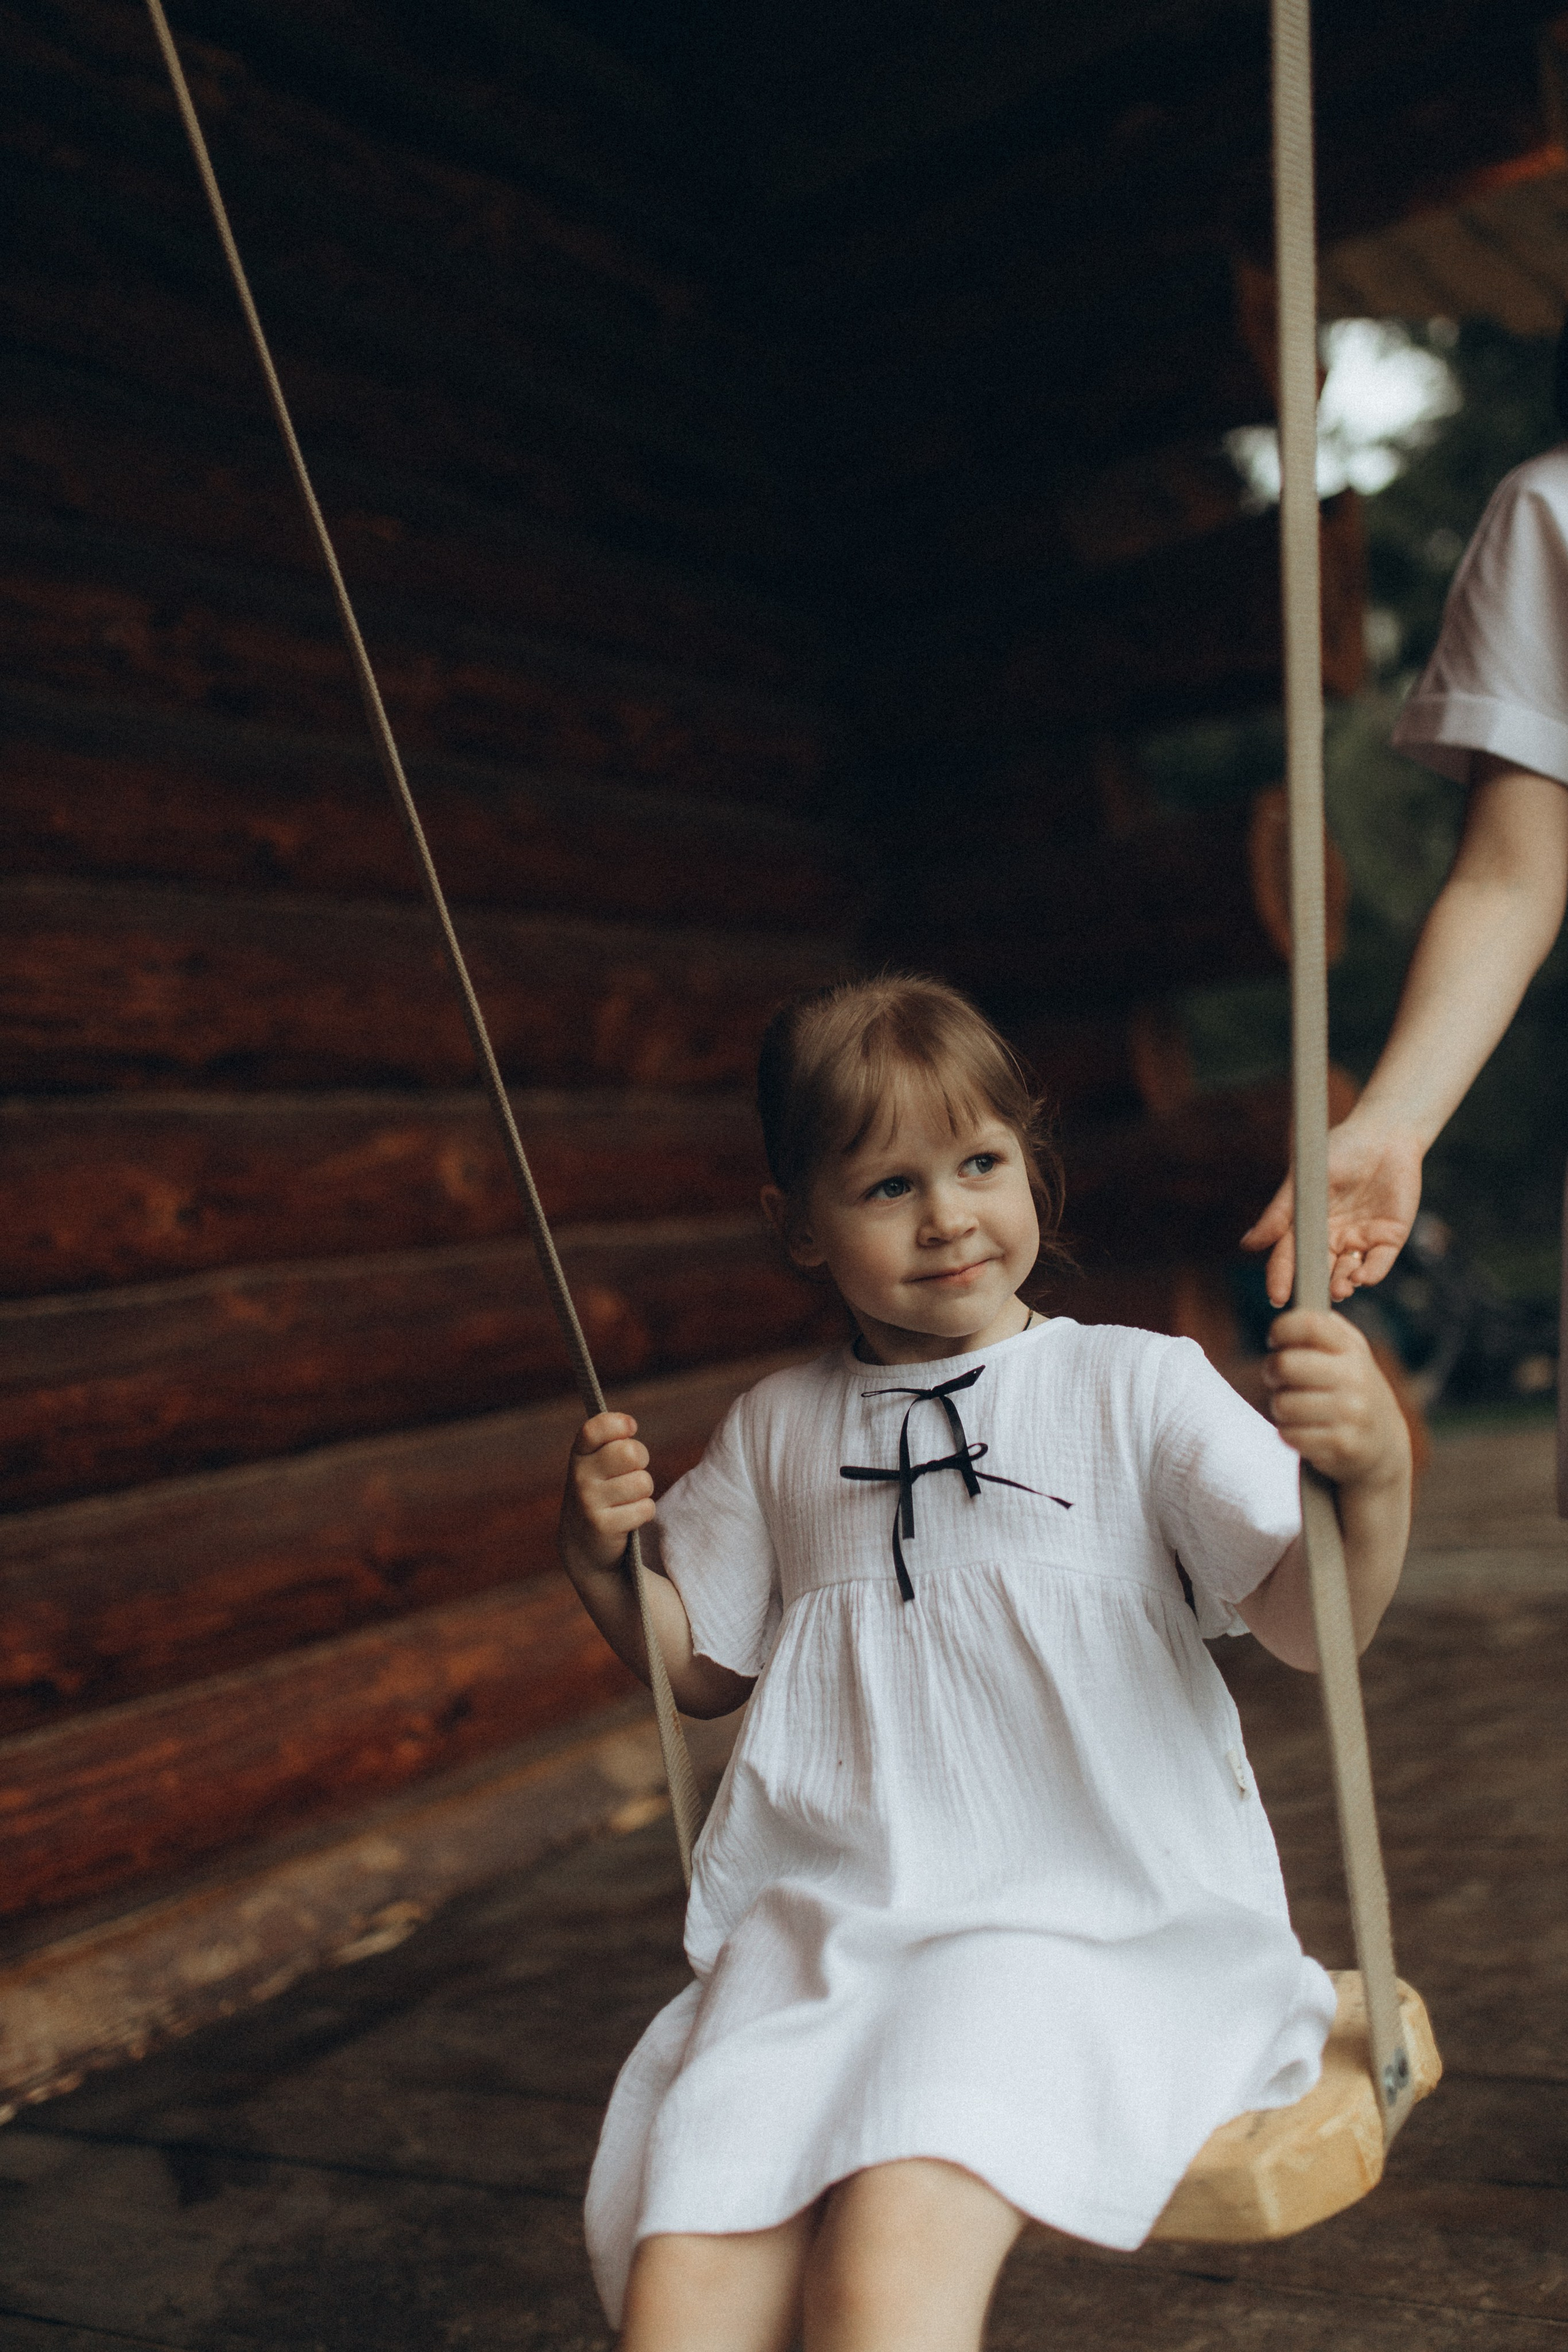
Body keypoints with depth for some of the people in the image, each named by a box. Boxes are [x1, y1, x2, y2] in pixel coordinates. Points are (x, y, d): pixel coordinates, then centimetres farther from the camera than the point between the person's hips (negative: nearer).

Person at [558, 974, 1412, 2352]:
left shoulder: (1137, 1386, 3)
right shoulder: (778, 1429, 14)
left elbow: (1308, 1627, -5)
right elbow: (704, 1666, 24)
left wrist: (1373, 1474, -25)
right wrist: (601, 1562, 6)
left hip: (1087, 1925, -3)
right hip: (822, 1926, 4)